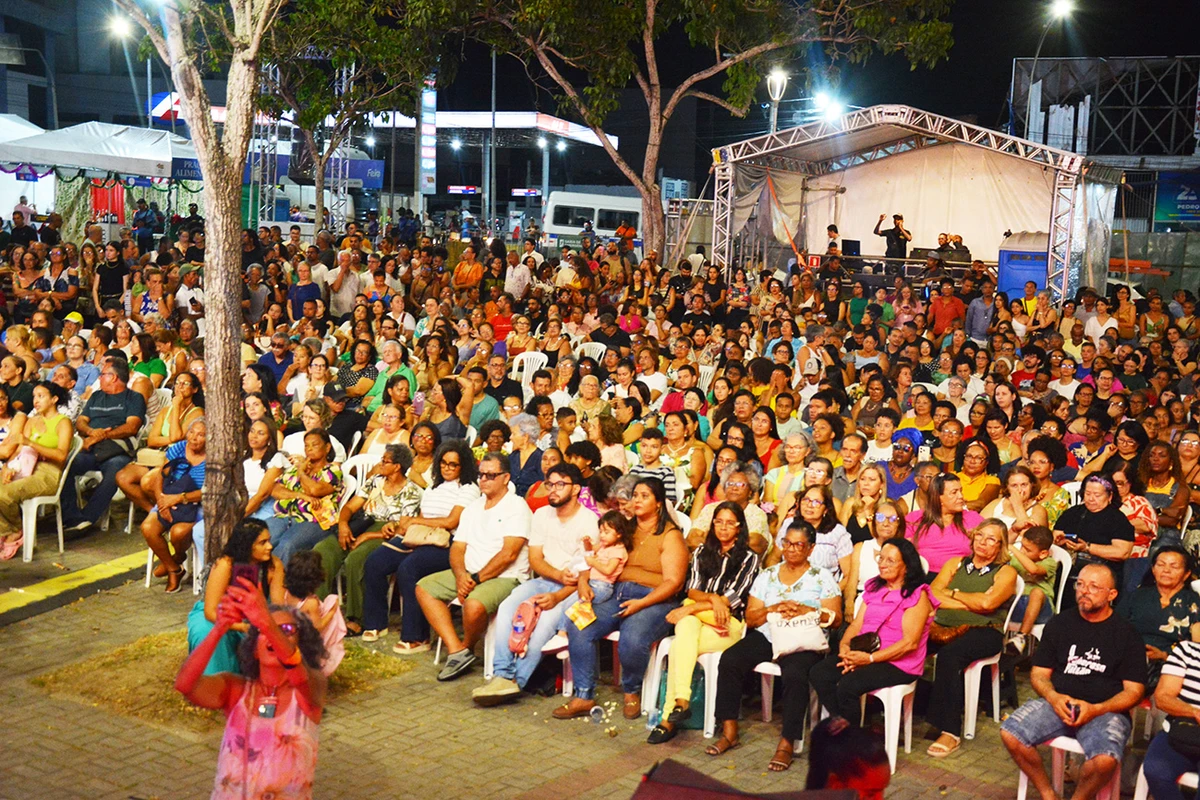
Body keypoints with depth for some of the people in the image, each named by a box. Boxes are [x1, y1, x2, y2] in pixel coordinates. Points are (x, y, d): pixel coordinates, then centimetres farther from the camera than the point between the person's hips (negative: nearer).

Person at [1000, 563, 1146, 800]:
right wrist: (1054, 698, -10)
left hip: (1106, 710, -3)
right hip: (1058, 703, 3)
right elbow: (1039, 674, 13)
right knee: (1010, 733, -23)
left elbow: (1134, 690, 1)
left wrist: (1095, 709, -15)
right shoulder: (1059, 623, 13)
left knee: (1105, 760, -34)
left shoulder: (1127, 635, 4)